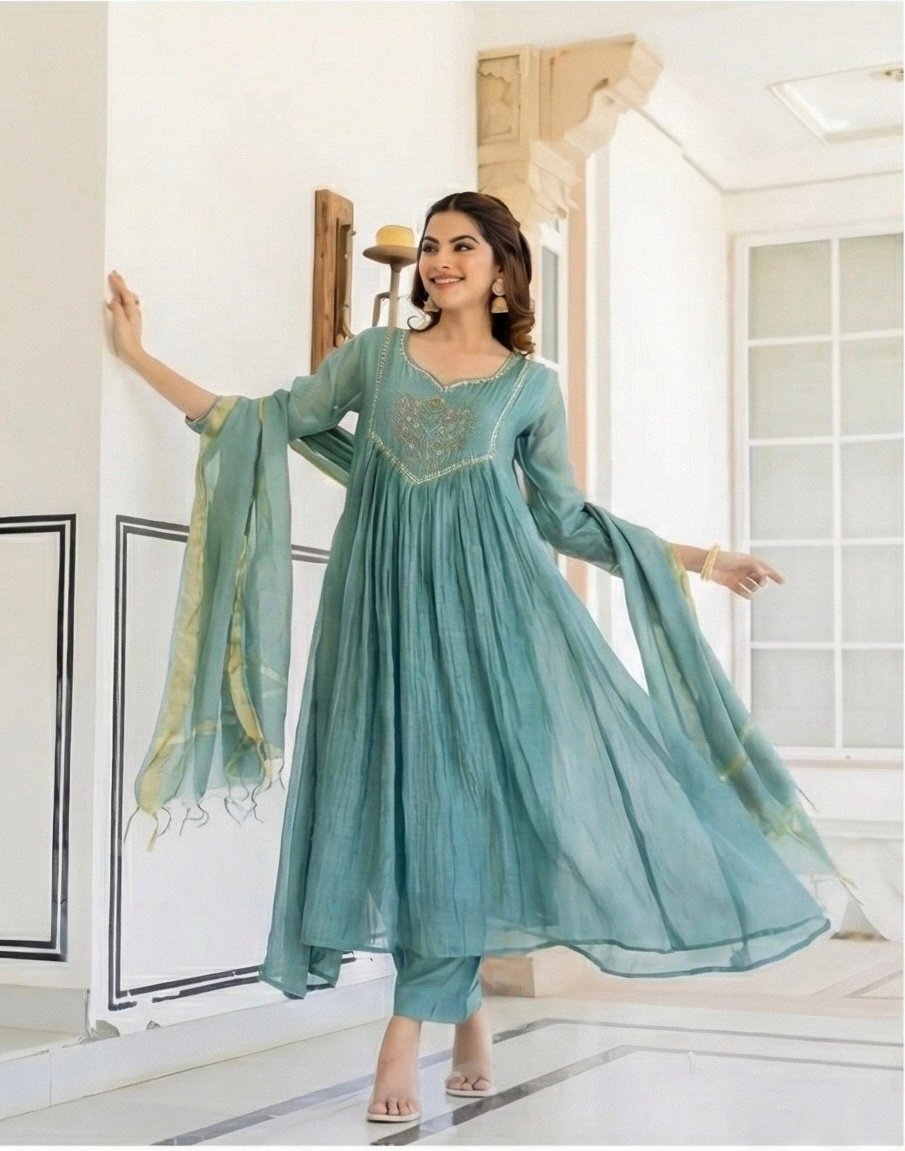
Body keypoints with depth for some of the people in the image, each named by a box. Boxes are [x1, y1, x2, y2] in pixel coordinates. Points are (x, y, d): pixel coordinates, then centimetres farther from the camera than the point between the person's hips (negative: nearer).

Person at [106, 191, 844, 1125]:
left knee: (469, 784, -9)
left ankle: (407, 1031, -2)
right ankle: (467, 1017, 13)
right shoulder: (375, 353, 11)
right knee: (412, 786, -1)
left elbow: (565, 517, 12)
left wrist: (696, 559, 10)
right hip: (390, 603, 1)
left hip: (489, 601, -1)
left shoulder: (531, 385, 8)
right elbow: (264, 423, 10)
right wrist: (137, 354, 8)